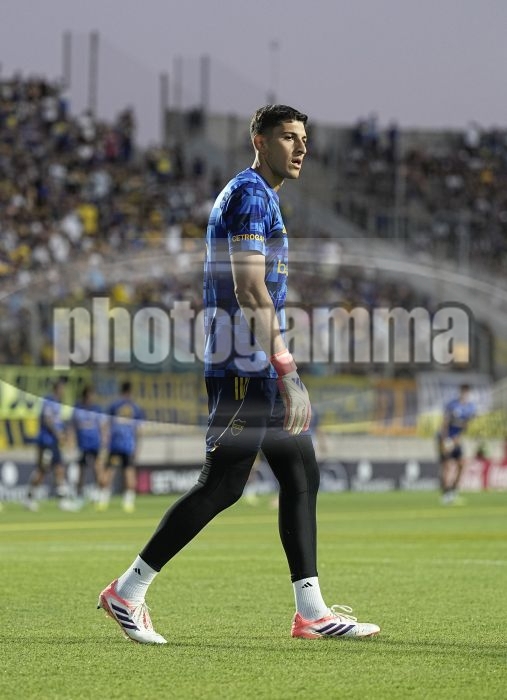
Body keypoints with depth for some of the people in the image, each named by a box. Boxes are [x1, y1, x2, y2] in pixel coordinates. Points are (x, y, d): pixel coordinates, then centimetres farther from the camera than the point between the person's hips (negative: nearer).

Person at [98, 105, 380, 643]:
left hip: (258, 363, 11)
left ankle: (311, 610, 8)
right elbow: (250, 290, -21)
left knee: (301, 475, 7)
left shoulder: (256, 194, 21)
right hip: (246, 365, -11)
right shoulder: (250, 194, -12)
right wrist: (282, 365, -24)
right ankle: (127, 592, -3)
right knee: (222, 484, -9)